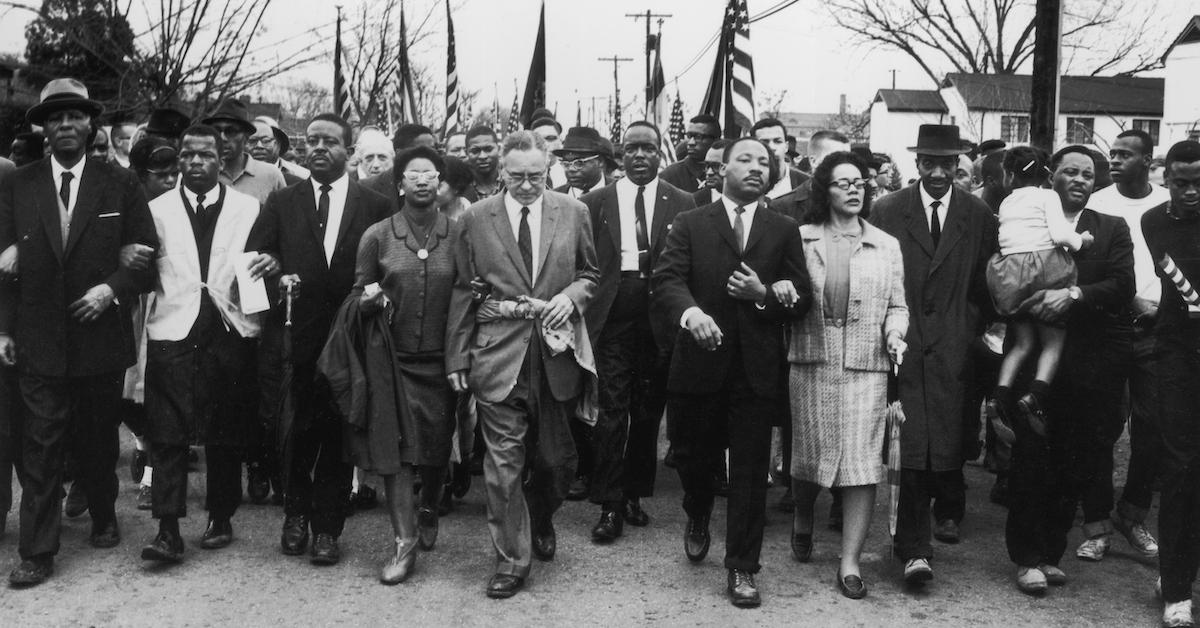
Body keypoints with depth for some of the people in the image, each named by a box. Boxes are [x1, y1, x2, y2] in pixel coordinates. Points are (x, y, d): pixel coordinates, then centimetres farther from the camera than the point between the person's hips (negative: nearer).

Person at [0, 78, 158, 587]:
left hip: (100, 335, 0)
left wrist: (113, 288, -15)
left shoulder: (120, 184, 1)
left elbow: (146, 253, 0)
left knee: (99, 441, 14)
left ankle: (103, 519, 36)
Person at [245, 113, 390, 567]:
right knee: (294, 433, 3)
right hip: (295, 338, 1)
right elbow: (253, 260, 4)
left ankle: (327, 529, 19)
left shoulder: (375, 206, 5)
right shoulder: (281, 204, 9)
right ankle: (296, 515, 27)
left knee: (338, 436, 5)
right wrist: (276, 277, -16)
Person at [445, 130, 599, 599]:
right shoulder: (475, 218, 1)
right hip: (498, 354, -1)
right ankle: (511, 560, 12)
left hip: (557, 352, 2)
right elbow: (462, 292, 3)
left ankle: (540, 521, 42)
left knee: (556, 457, 12)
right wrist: (457, 357, 0)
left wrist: (572, 296, -9)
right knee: (504, 460, 0)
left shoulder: (573, 212, 4)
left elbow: (590, 272, 13)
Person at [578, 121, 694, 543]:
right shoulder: (596, 203, 5)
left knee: (648, 413, 11)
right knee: (612, 410, -3)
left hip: (660, 322, 1)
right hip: (612, 319, -1)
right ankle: (610, 506, 3)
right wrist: (583, 311, -7)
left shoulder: (681, 203, 5)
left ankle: (635, 495, 25)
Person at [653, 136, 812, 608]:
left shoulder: (784, 230, 8)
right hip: (699, 361, 0)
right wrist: (690, 311, -29)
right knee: (691, 455, 15)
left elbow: (802, 298, 6)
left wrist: (764, 294, -14)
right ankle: (697, 520, 46)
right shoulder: (689, 224, 5)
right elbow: (666, 280, -9)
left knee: (751, 471, 3)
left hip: (756, 368, 0)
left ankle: (742, 569, 15)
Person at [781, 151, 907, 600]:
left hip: (866, 366, 1)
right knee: (809, 455, 9)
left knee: (862, 463, -4)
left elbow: (897, 306, 12)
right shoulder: (801, 239, 6)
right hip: (811, 363, 0)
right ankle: (803, 519, 40)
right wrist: (778, 290, -14)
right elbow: (785, 293, 8)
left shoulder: (886, 246, 10)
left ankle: (850, 561, 6)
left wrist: (895, 332, -7)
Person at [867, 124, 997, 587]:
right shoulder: (887, 210, 3)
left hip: (953, 344, 1)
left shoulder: (979, 215, 8)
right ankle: (914, 549, -5)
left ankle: (948, 509, 33)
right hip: (902, 342, -1)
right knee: (909, 445, -8)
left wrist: (974, 330, 6)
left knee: (949, 440, 2)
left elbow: (986, 284, 13)